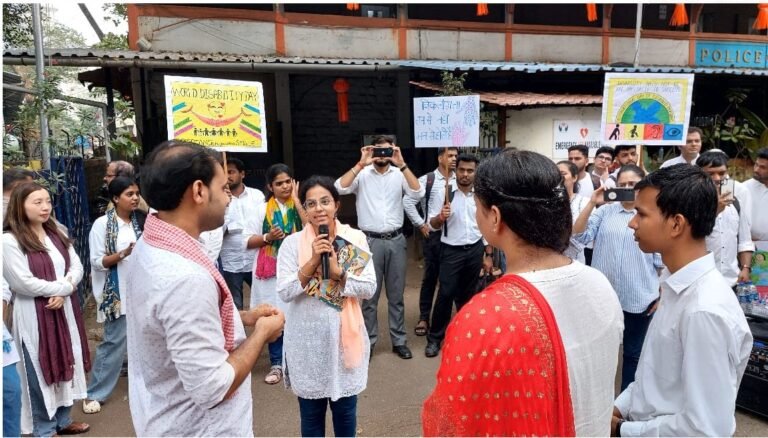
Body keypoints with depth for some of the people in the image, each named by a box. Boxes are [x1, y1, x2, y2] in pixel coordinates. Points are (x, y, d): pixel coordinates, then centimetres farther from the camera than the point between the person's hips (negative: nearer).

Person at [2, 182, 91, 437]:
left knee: (65, 364, 15)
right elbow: (23, 283, -18)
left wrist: (62, 292, -12)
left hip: (65, 310, 6)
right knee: (40, 372, 6)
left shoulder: (56, 234, 9)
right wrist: (64, 286, -11)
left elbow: (77, 267, 5)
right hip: (34, 316, -6)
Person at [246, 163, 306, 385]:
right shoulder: (262, 209, 4)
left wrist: (296, 200, -12)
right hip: (270, 270, 1)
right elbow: (249, 241, 6)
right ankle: (276, 363, 23)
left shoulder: (300, 206, 3)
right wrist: (267, 237, -13)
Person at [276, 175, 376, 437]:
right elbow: (284, 292, -12)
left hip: (344, 335, 1)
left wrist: (338, 272, -20)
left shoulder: (355, 239, -5)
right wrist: (312, 262, -21)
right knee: (311, 411, 16)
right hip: (307, 339, 0)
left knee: (345, 408, 18)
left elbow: (370, 288, -8)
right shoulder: (292, 243, -7)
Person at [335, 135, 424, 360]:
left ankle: (399, 341, 26)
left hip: (396, 240, 2)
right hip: (370, 241, -1)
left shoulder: (399, 174, 2)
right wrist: (361, 164, -18)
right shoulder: (362, 174, -1)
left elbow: (418, 193, -13)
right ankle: (368, 341, 24)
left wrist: (402, 165, -18)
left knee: (396, 295, 13)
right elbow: (340, 188, -16)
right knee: (369, 295, 9)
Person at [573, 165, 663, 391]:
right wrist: (591, 203, -13)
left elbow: (662, 260, 1)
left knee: (633, 353, 16)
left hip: (640, 297, -1)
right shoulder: (605, 211, 1)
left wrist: (662, 293, 1)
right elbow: (579, 236, -8)